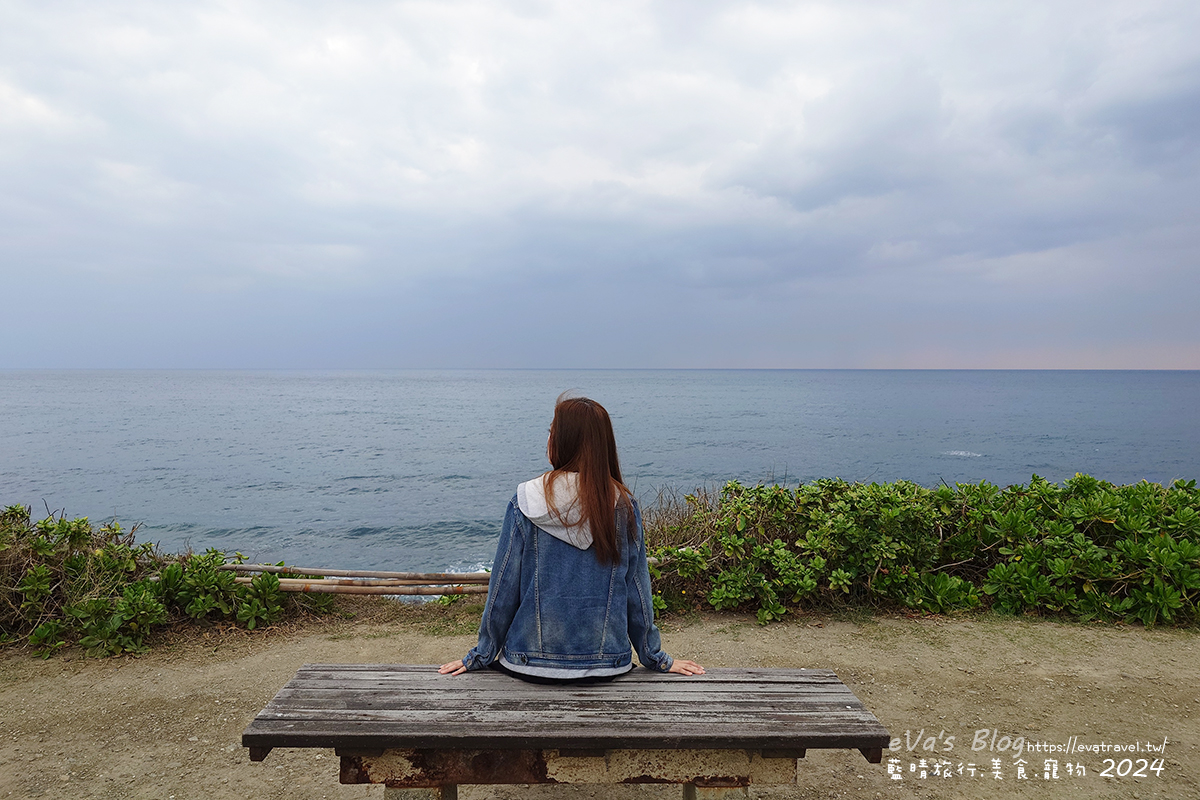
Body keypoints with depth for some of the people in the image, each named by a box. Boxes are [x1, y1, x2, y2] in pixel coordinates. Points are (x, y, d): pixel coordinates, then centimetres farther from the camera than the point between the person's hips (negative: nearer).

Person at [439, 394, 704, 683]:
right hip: (608, 664, 1)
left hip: (532, 663, -1)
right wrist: (656, 659, 13)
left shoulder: (527, 501, -11)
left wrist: (481, 656, 9)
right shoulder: (624, 505, -7)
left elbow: (503, 586, -4)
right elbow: (637, 589, 0)